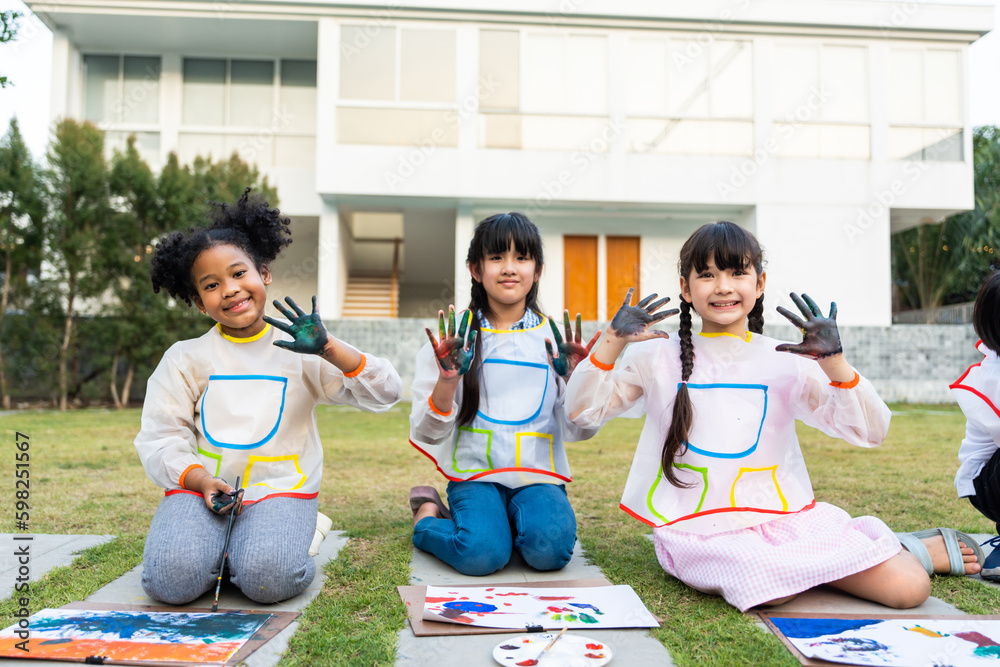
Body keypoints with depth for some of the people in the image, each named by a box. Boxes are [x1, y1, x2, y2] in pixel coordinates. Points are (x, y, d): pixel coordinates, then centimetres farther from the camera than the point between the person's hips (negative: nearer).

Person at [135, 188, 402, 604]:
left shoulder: (298, 352, 5)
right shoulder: (186, 358, 10)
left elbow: (384, 394, -2)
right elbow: (159, 437, 6)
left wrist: (328, 349, -17)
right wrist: (199, 480, -13)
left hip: (279, 489, -1)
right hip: (200, 486, 2)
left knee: (268, 577, -29)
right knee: (171, 578, -25)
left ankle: (285, 537, 5)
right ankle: (211, 540, 7)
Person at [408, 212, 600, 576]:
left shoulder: (554, 339, 4)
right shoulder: (455, 338, 0)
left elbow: (580, 430, 5)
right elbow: (427, 434, -2)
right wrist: (447, 381, -20)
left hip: (539, 474, 1)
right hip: (476, 473, -1)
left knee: (550, 549, -26)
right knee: (482, 554, -26)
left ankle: (514, 520, 6)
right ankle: (428, 516, 5)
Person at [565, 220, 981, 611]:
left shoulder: (786, 363, 3)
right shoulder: (659, 358, 1)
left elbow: (870, 432, 0)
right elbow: (583, 411, -1)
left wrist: (834, 362, -15)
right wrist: (612, 342, -14)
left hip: (786, 516, 2)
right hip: (701, 528, -1)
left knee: (908, 589, -11)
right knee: (769, 588, -31)